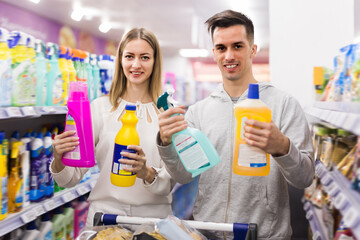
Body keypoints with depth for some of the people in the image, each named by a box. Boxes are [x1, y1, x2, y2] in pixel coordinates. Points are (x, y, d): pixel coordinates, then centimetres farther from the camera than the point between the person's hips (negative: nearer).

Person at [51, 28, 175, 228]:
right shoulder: (100, 107, 2)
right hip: (106, 213, 0)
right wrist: (59, 159, -17)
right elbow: (71, 179, 3)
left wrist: (147, 173, -19)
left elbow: (170, 183, -1)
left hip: (154, 215, 1)